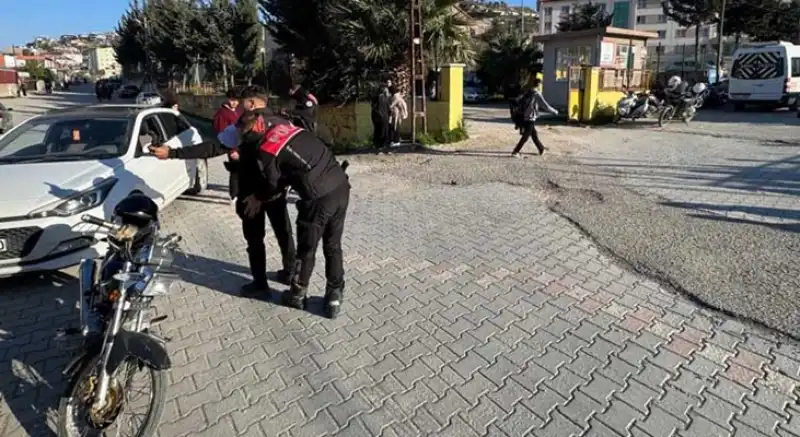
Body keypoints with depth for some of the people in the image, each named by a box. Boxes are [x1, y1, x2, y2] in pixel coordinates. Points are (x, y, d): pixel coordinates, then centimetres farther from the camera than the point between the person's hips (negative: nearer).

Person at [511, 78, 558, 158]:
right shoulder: (537, 94, -12)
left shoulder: (527, 92, 8)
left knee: (534, 134, 18)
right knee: (525, 136, -3)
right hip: (530, 118, -8)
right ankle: (515, 152, -6)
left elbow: (518, 101, 10)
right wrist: (555, 111, 3)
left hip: (524, 117, 8)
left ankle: (541, 149, 31)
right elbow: (546, 106, -9)